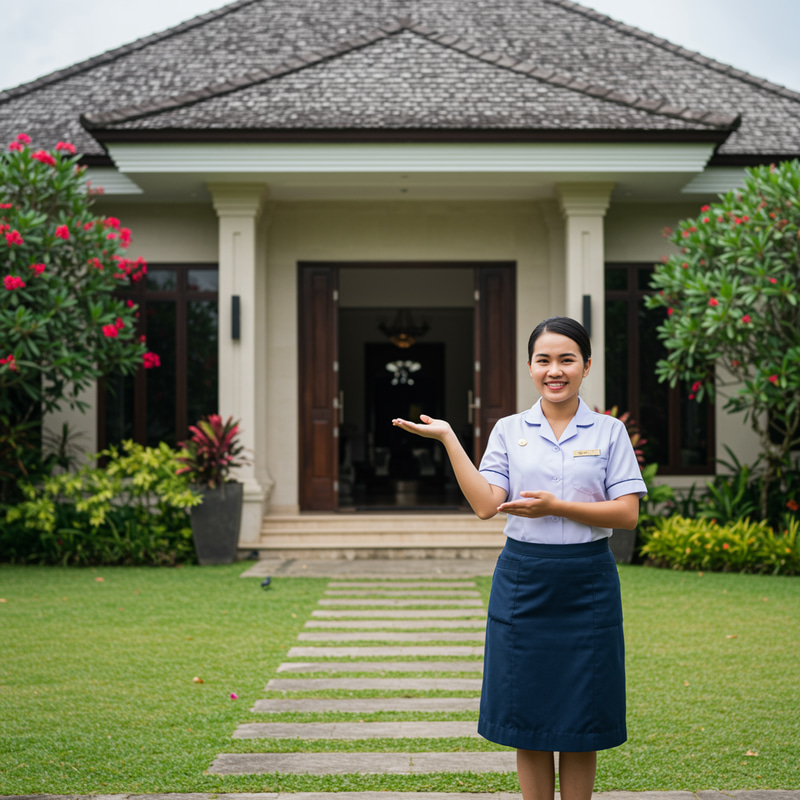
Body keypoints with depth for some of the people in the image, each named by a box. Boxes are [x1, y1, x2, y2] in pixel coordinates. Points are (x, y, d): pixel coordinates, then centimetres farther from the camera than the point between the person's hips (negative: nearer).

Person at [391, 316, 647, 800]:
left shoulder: (609, 432, 3)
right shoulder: (510, 431, 6)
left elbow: (627, 514, -4)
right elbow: (486, 504, -6)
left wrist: (555, 506, -14)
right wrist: (448, 439, -11)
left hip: (587, 583, -1)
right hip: (523, 581, 1)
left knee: (580, 726, 6)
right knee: (528, 722, 7)